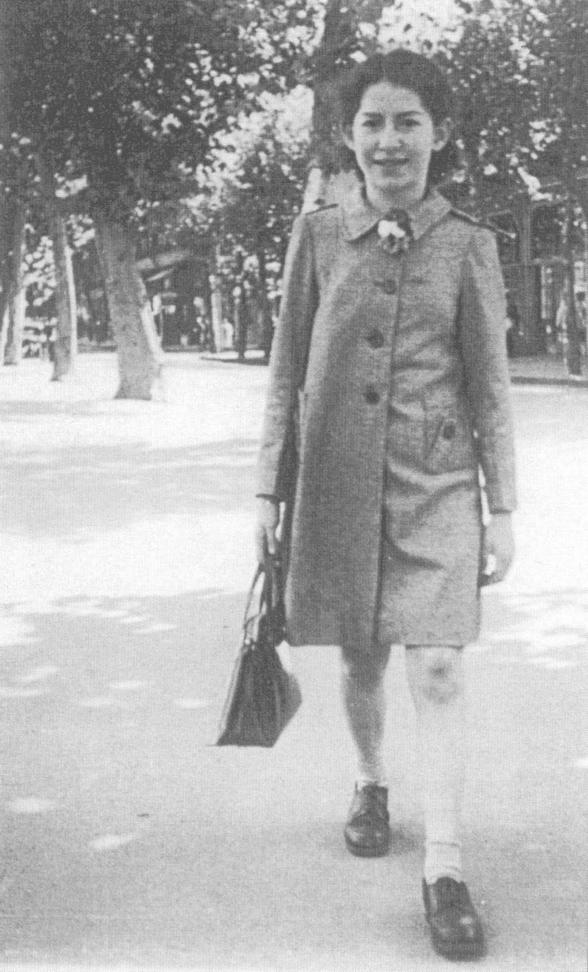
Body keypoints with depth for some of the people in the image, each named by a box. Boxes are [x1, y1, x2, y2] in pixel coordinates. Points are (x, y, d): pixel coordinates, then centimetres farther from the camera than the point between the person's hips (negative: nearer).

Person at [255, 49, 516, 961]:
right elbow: (287, 372, 6)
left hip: (438, 486, -1)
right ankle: (370, 785, 40)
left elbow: (489, 388, 2)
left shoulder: (468, 245, -1)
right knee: (360, 658, 13)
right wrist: (270, 486, 4)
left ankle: (444, 866, 0)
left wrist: (502, 508, 0)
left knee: (438, 669, -8)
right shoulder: (318, 235, 1)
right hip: (337, 482, 2)